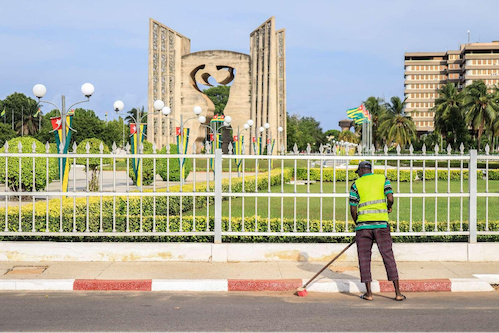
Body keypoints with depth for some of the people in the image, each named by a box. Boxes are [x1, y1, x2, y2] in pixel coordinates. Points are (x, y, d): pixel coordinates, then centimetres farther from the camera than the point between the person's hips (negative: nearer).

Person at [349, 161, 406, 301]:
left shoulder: (356, 184, 5)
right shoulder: (383, 179, 9)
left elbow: (353, 209, 3)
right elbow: (390, 198, -5)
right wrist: (389, 207, 17)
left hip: (363, 224, -1)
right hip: (381, 223, 1)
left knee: (364, 258, 7)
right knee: (388, 256, 4)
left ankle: (368, 293, 6)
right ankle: (398, 293, 3)